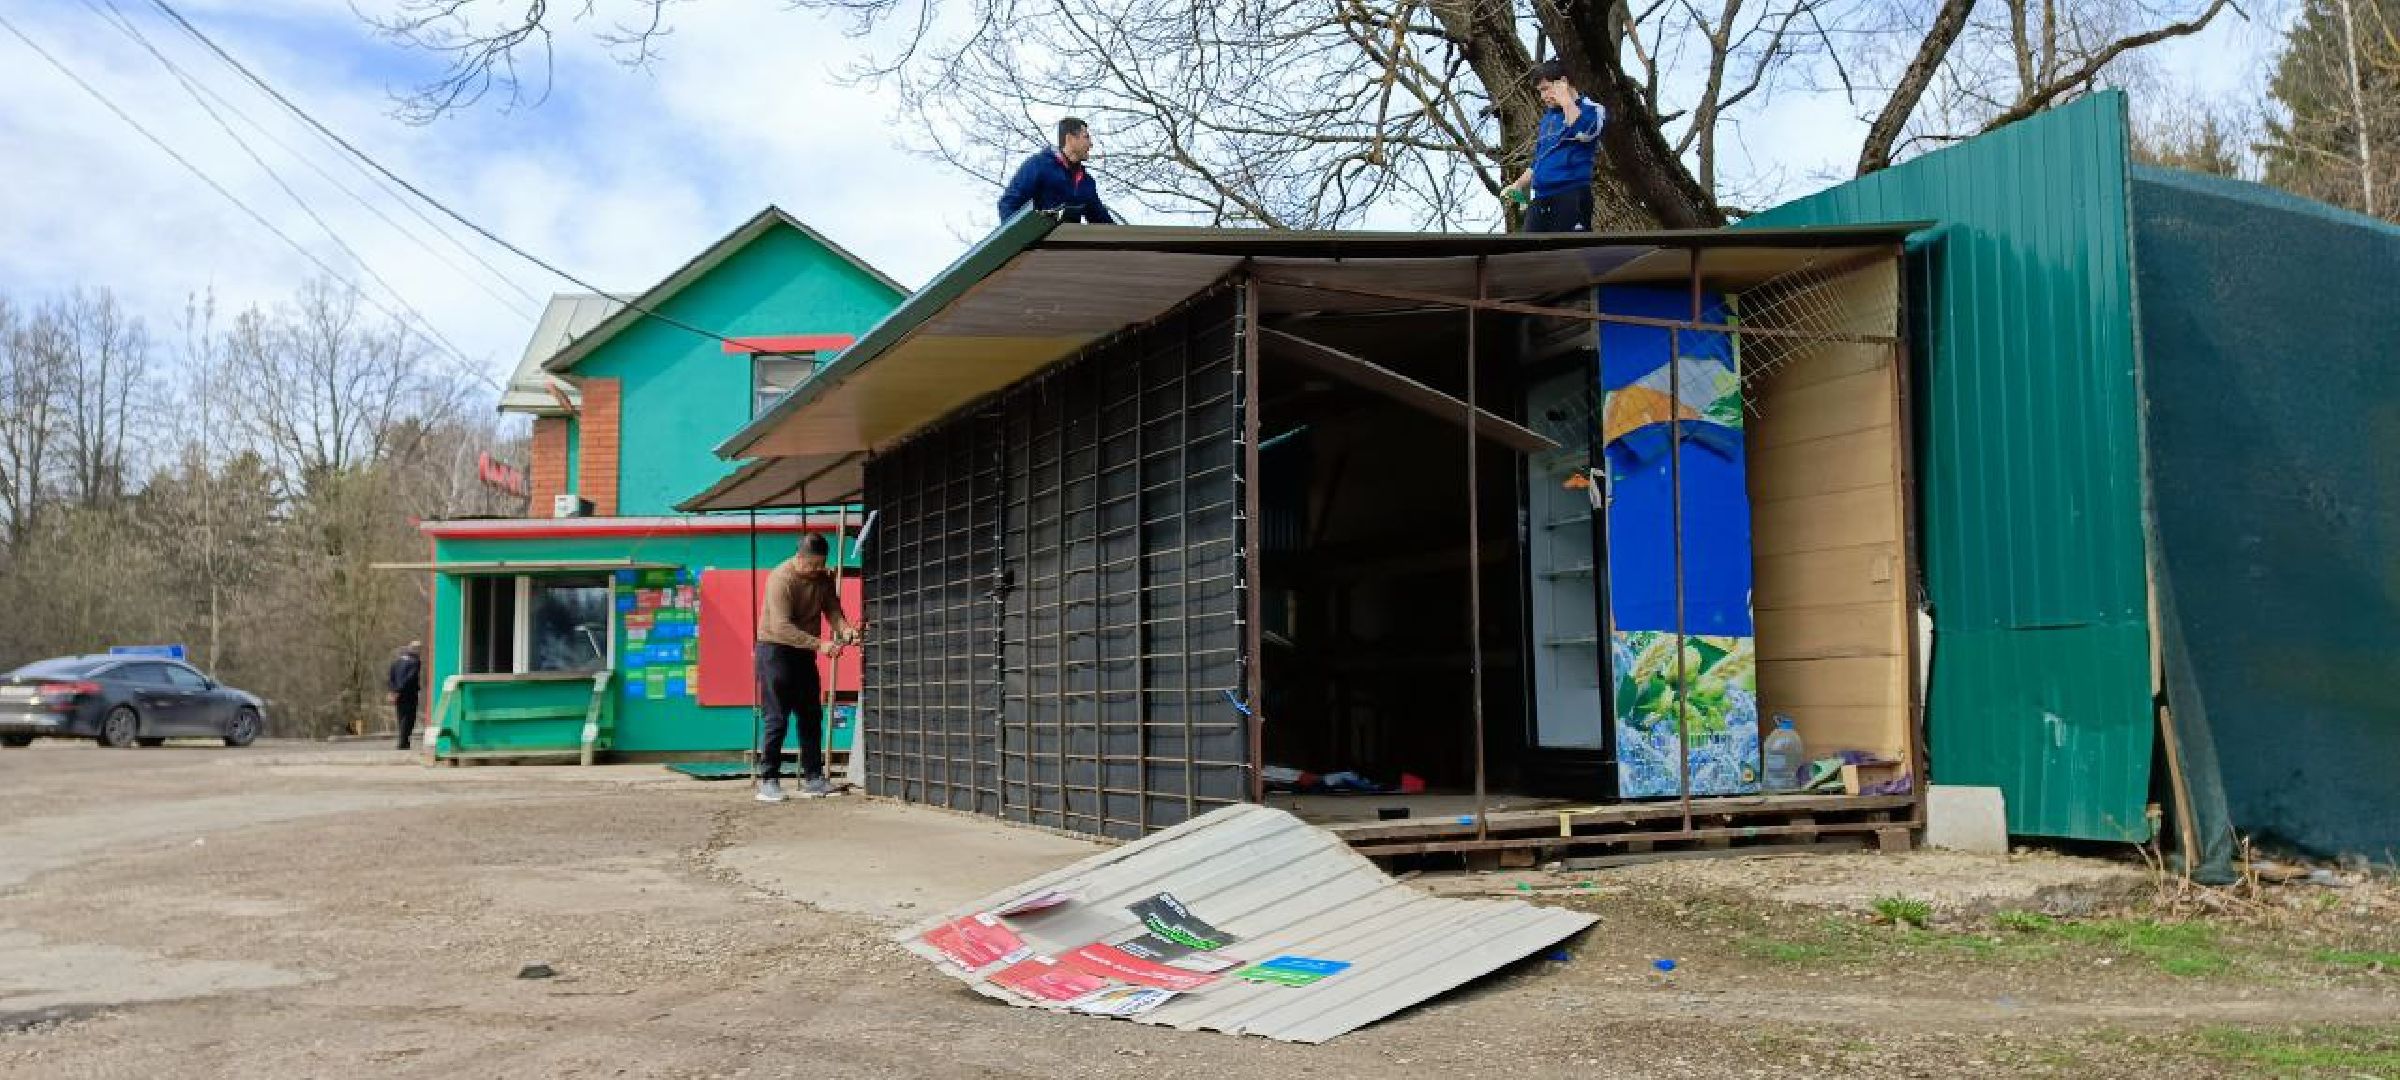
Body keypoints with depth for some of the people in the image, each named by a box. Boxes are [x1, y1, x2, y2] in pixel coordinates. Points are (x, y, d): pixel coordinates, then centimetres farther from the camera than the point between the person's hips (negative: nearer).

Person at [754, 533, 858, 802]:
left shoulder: (824, 578, 1)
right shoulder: (781, 578, -22)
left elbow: (832, 609, 0)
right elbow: (781, 627, -30)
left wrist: (844, 628, -23)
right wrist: (819, 644, -37)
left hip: (804, 651, 7)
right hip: (776, 649, -7)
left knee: (812, 716, 7)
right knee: (777, 719, -7)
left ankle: (812, 778, 14)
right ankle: (768, 781, 0)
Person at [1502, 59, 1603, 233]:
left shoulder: (1588, 109, -2)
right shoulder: (1548, 117, 21)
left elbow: (1582, 131, -25)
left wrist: (1565, 100, -13)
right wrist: (1519, 185, 16)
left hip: (1571, 196, -8)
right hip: (1540, 199, 8)